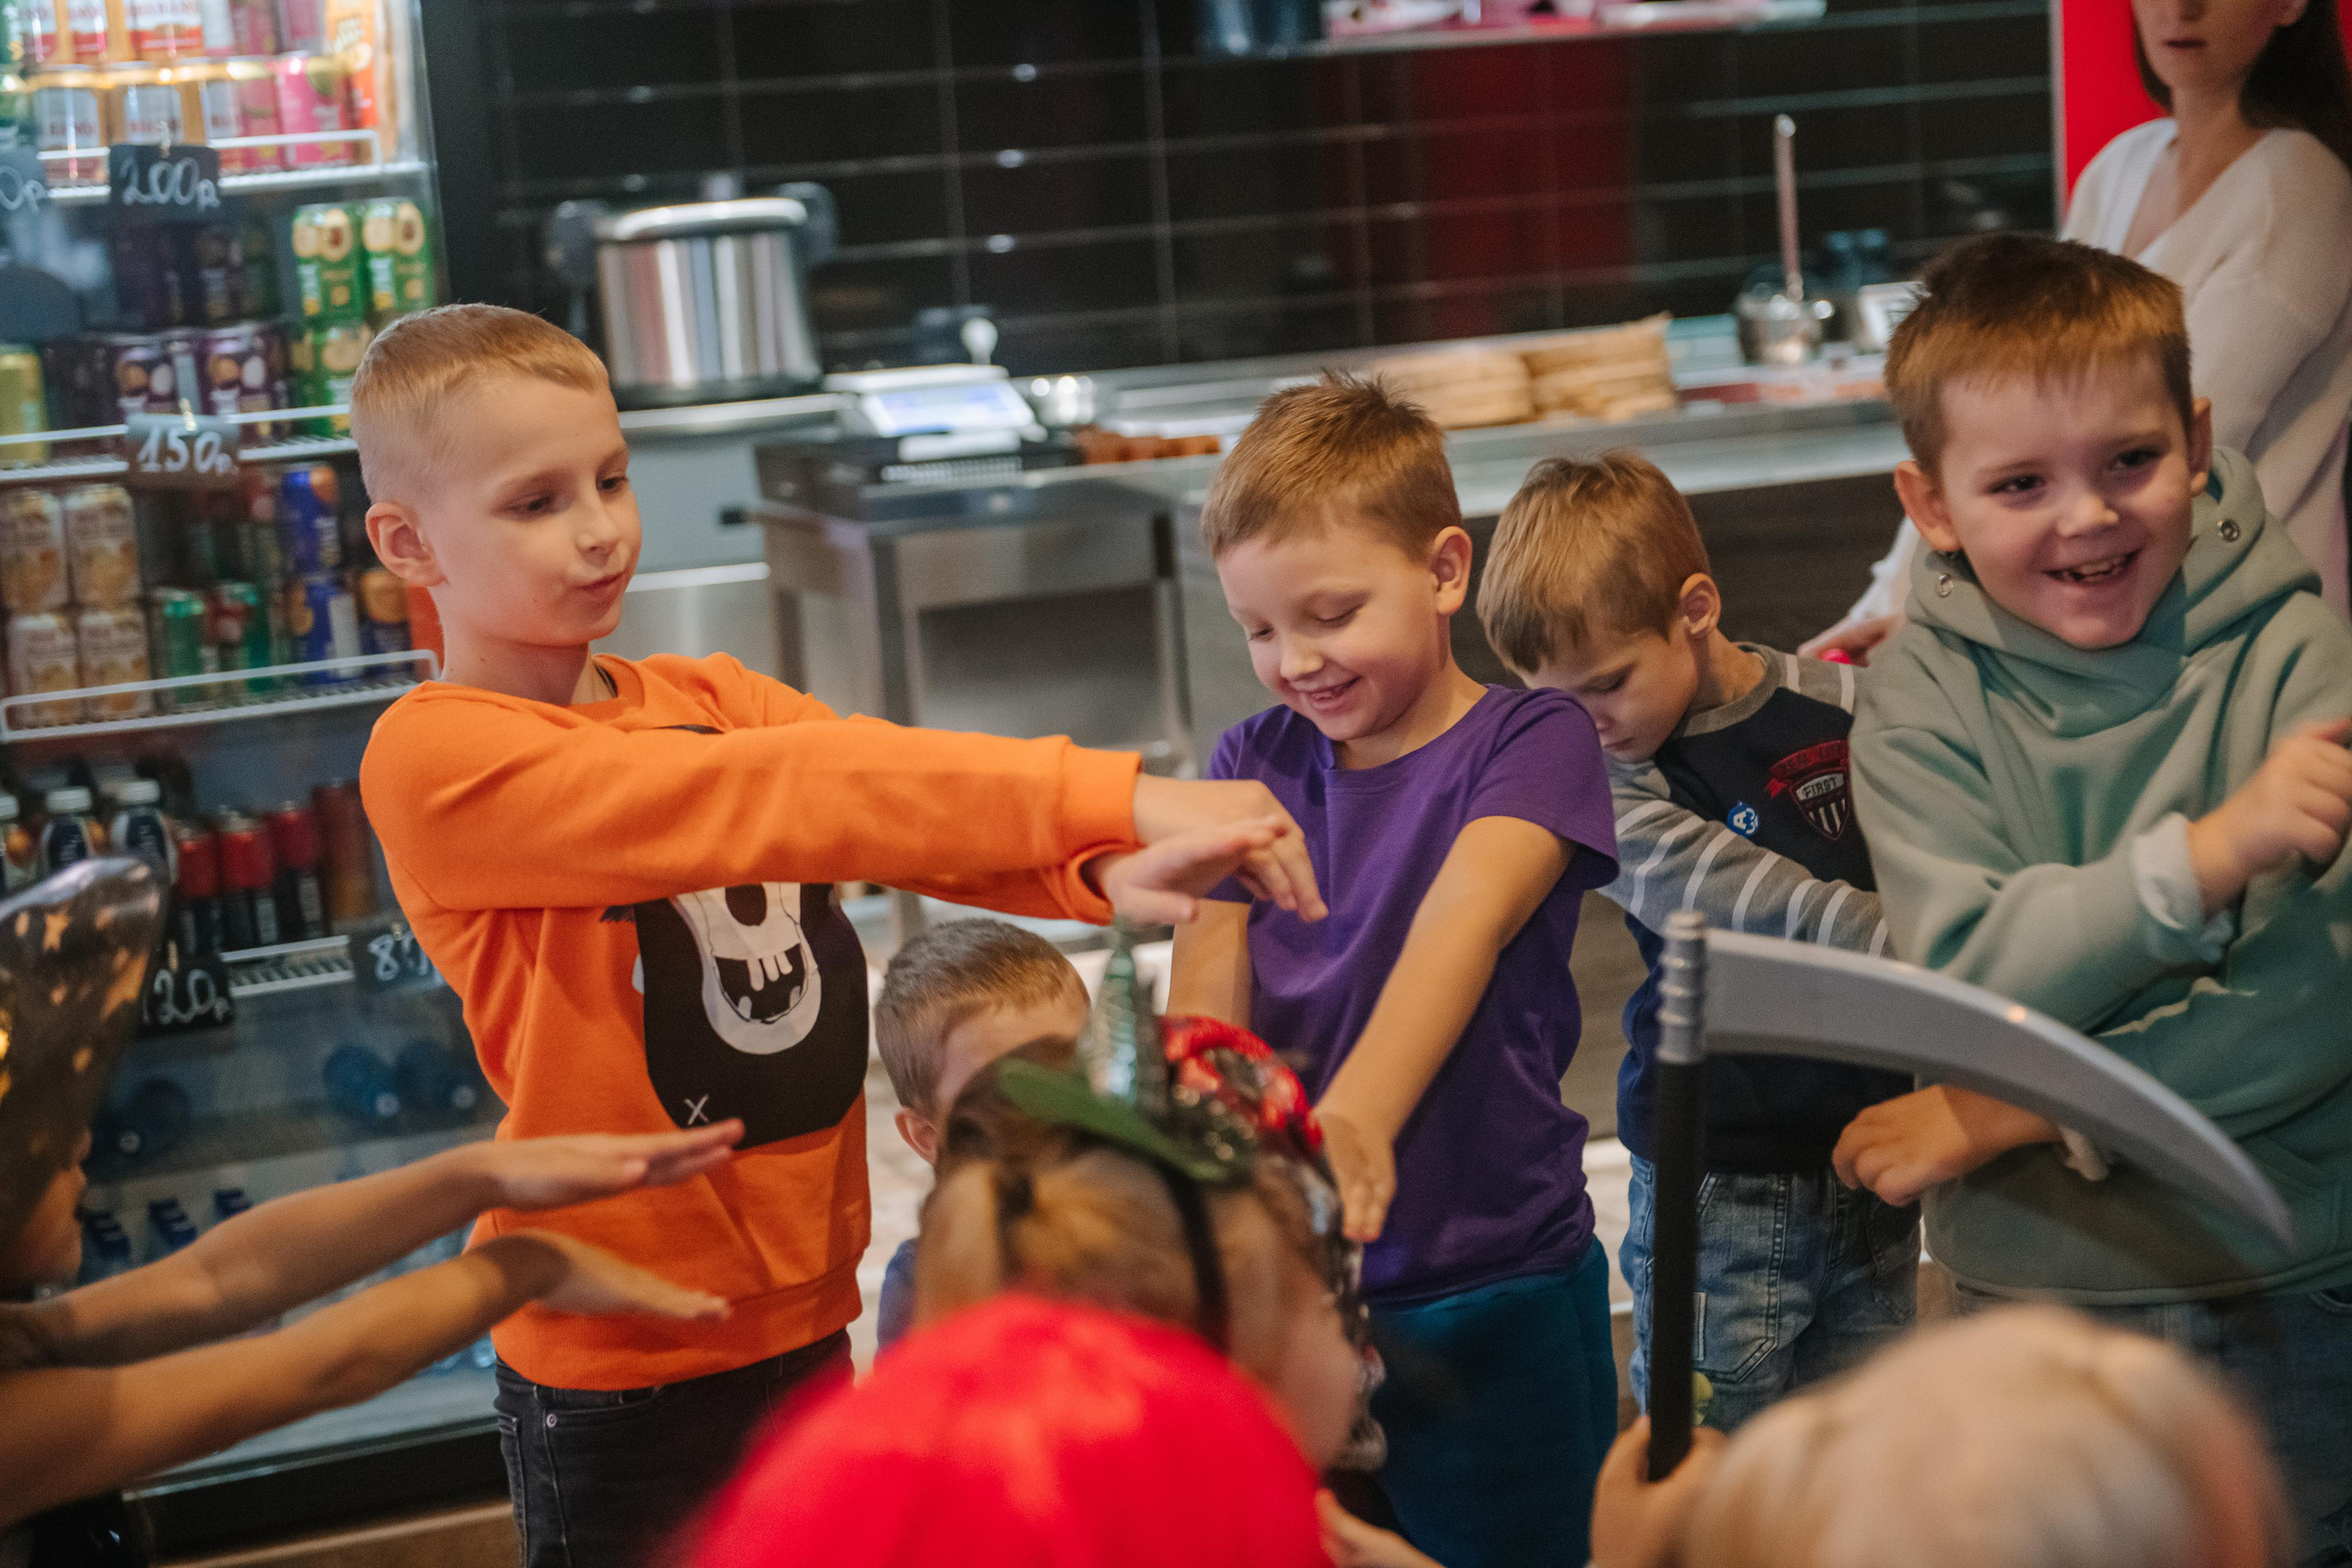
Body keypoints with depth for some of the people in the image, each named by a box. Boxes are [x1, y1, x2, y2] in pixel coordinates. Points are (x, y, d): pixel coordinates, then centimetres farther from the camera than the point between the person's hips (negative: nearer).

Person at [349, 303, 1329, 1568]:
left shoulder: (704, 698, 7)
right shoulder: (433, 761, -14)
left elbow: (888, 804, -10)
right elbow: (756, 798, -26)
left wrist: (1104, 871, -31)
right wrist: (1109, 795, -32)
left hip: (806, 1312, 6)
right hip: (619, 1361, -6)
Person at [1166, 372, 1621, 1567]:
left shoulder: (1532, 740, -6)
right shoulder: (1253, 765, 6)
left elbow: (1467, 914, -25)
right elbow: (1206, 983, -7)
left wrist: (1357, 1117, -42)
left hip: (1496, 1299, -3)